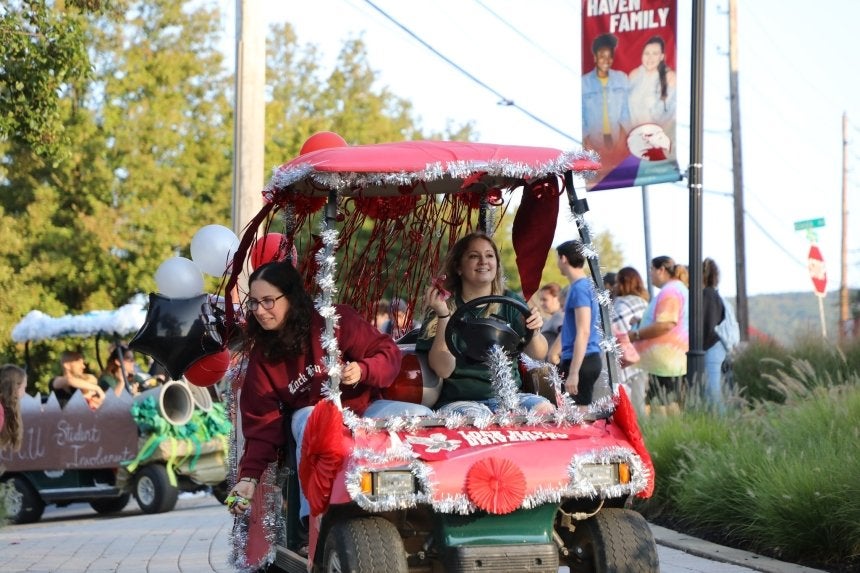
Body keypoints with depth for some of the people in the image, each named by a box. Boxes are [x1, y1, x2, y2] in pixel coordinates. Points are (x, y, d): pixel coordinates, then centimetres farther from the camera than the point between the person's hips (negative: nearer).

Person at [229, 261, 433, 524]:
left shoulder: (336, 321, -9)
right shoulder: (262, 356, -1)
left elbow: (389, 353, -7)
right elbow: (261, 422, -3)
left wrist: (362, 371, -29)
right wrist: (249, 476, -16)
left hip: (362, 408, 0)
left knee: (421, 415, -26)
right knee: (309, 420, -36)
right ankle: (312, 517, -40)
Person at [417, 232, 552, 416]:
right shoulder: (445, 306, 2)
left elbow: (538, 354, 4)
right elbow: (443, 370, -10)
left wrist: (534, 332, -19)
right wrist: (443, 316, -19)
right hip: (459, 400, -3)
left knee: (544, 409, -26)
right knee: (473, 416, -36)